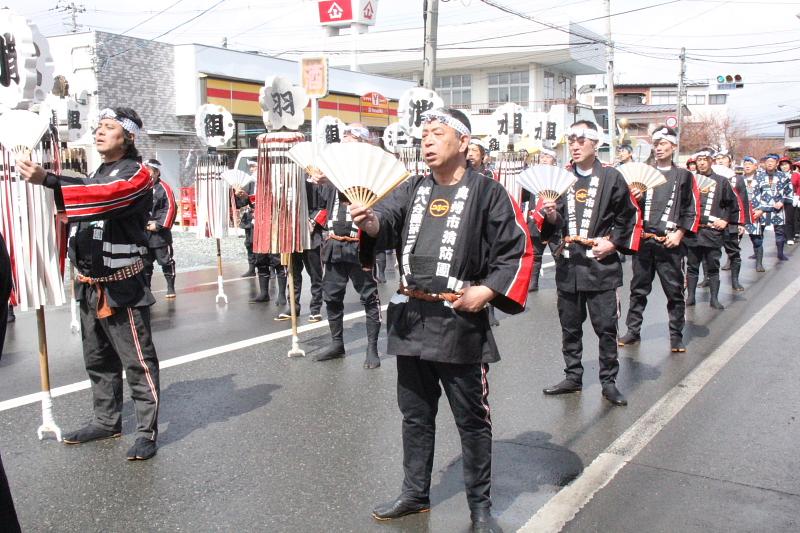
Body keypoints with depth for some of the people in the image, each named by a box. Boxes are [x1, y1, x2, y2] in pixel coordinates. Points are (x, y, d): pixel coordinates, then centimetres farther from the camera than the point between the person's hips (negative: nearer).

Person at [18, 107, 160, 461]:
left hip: (122, 286, -9)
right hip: (90, 285, 9)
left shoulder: (136, 173, -10)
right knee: (97, 359, 17)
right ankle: (106, 422, 30)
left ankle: (147, 432, 4)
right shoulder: (97, 173, 17)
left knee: (138, 361, -3)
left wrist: (47, 180, -36)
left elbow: (105, 195, -31)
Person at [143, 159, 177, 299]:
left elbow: (171, 208, -10)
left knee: (165, 260, -1)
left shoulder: (163, 187, -6)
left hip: (160, 233, -5)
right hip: (143, 232, 5)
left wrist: (159, 225, -12)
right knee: (145, 262, 12)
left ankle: (171, 288, 9)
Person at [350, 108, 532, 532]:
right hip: (410, 317, 5)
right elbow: (387, 217, -6)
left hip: (460, 321, -5)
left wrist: (486, 291, -15)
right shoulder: (413, 189, 12)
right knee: (415, 413, 17)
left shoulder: (487, 192, -3)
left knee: (472, 418, 7)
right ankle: (415, 493, 33)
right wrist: (369, 220, -29)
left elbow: (518, 253, -3)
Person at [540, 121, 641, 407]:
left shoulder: (611, 177, 0)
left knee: (606, 327, 0)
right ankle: (573, 377, 24)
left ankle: (609, 382, 12)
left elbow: (629, 217, 6)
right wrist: (552, 215, -10)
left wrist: (613, 242, -5)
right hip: (568, 265, 4)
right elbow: (556, 223, 12)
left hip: (601, 265, -4)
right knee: (570, 326, 11)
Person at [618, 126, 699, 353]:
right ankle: (633, 331, 18)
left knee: (674, 291, 3)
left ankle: (676, 336, 13)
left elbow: (692, 210, 2)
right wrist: (634, 198, -6)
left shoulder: (684, 176, 4)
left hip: (670, 243, -3)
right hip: (644, 241, 3)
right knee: (638, 289, 9)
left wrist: (679, 234, -8)